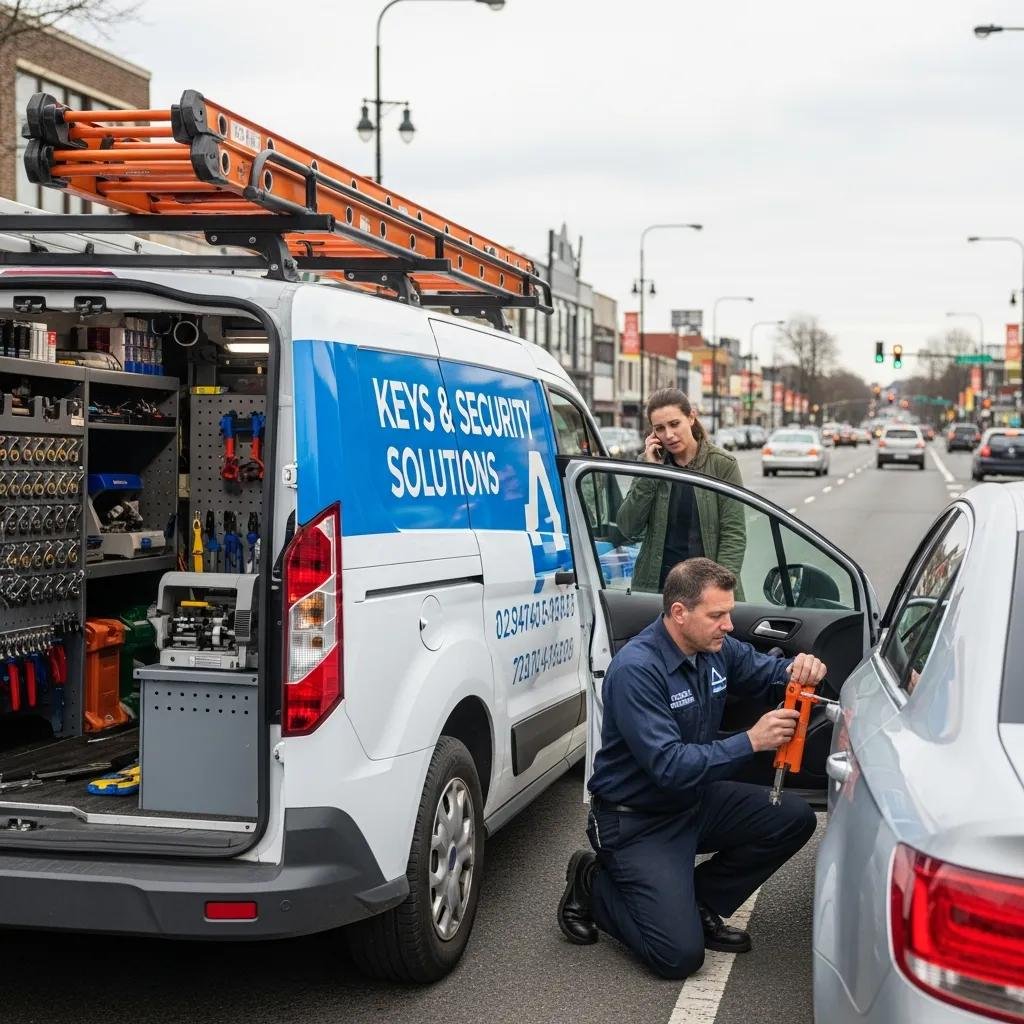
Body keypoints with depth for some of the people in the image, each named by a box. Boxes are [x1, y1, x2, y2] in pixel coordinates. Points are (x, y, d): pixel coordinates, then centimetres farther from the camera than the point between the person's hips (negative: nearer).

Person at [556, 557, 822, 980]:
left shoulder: (715, 648, -3)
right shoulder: (636, 670, -27)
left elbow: (765, 671, 13)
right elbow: (668, 766, -31)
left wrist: (797, 670, -12)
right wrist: (750, 741, -34)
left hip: (695, 801, 8)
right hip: (638, 821, -8)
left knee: (794, 818, -6)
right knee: (680, 955, -16)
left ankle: (699, 904, 9)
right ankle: (593, 886, 10)